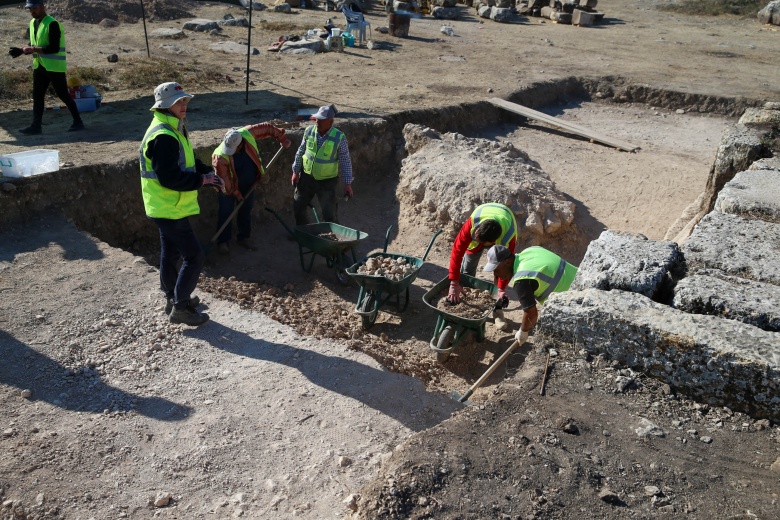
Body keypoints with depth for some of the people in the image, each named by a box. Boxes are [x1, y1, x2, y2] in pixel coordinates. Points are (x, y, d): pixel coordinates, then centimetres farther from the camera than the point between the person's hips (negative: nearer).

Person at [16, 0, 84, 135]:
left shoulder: (52, 24, -15)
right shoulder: (33, 23, 12)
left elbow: (54, 48, -22)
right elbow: (34, 45, 17)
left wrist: (33, 49, -23)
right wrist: (24, 50, -1)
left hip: (54, 66, -8)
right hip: (39, 66, 8)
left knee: (63, 95, -2)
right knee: (37, 96, 6)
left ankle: (78, 122, 10)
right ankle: (36, 125, 10)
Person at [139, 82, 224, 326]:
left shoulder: (175, 130, 12)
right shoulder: (163, 136, -22)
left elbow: (188, 161, 20)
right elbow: (169, 177, -28)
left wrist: (207, 173, 2)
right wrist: (201, 180, -20)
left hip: (169, 207, 11)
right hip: (169, 208, -11)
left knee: (171, 253, 20)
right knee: (194, 256, -7)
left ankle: (173, 298, 35)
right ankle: (180, 307, 1)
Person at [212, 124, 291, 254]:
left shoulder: (248, 133, -25)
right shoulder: (220, 156, -32)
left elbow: (267, 128, -10)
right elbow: (223, 178, -21)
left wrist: (282, 138, -7)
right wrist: (236, 193, -12)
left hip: (248, 185, 4)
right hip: (230, 187, -4)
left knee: (246, 211, 15)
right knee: (226, 212, 1)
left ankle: (243, 238, 29)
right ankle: (222, 242, 14)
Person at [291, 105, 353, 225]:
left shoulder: (339, 138, -19)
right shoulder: (309, 131, -9)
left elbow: (345, 161, -11)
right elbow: (300, 151, 4)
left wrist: (347, 183, -11)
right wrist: (295, 171, 7)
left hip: (327, 181, -4)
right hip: (307, 176, 4)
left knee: (329, 214, 1)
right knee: (298, 207, 15)